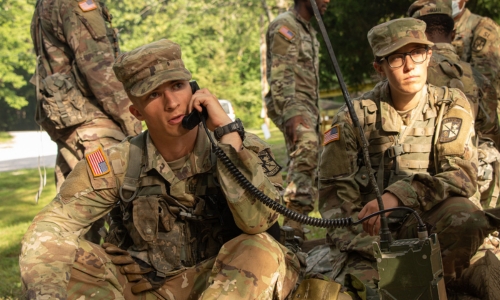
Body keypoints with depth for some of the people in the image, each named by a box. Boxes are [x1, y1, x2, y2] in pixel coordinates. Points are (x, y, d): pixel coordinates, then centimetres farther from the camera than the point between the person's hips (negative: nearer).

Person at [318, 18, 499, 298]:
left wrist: (397, 196, -27)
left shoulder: (452, 105, 1)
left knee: (465, 217, -29)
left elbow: (462, 173, -11)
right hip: (368, 228, -2)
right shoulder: (355, 117, -2)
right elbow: (336, 194, -6)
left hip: (428, 221, 2)